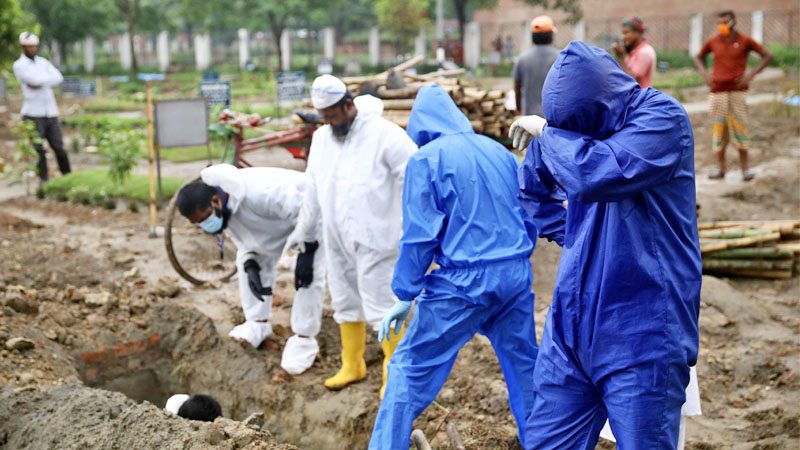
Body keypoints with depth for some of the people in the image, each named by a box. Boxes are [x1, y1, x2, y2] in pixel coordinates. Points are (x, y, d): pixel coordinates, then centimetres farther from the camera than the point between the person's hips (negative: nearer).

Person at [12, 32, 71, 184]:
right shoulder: (19, 65, 1)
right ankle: (44, 179, 4)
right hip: (33, 114, -4)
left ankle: (68, 176, 12)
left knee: (58, 146, 2)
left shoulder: (43, 62, 16)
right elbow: (34, 80, -16)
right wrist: (49, 77, 0)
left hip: (51, 113, 4)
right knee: (39, 150, -5)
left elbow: (59, 79, 0)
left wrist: (41, 82, -13)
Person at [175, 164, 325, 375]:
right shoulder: (222, 210, -16)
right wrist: (250, 267, -18)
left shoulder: (260, 193, -43)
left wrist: (306, 252, -28)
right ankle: (258, 323, 16)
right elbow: (243, 238, -2)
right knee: (244, 262, 4)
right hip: (274, 221, 8)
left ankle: (304, 339, -9)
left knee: (310, 276, -20)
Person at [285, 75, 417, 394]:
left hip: (373, 240, -7)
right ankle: (352, 365, 34)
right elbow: (314, 188, 18)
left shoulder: (384, 135, -15)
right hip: (336, 240, 7)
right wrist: (303, 230, 23)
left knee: (379, 307, -4)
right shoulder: (321, 138, 7)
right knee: (345, 302, 17)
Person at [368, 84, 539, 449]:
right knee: (525, 367, 19)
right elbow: (531, 217, 16)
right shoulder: (500, 152, 10)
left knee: (410, 369, 5)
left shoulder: (426, 159, -6)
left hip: (463, 282, -5)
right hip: (516, 276, 5)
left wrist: (404, 296, -1)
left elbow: (419, 236, -9)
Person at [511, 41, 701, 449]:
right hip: (572, 327, 6)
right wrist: (572, 236, 9)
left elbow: (594, 174, -30)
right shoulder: (581, 121, 6)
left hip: (642, 337, -6)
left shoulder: (662, 118, -13)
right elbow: (533, 188, 23)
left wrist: (547, 132, -13)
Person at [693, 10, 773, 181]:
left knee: (739, 126, -3)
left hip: (737, 90, -2)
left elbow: (767, 55, 2)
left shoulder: (745, 41, -1)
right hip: (717, 90, 2)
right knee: (718, 127, 2)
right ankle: (720, 167, 10)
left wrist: (752, 74, -7)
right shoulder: (713, 42, 5)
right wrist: (704, 73, 5)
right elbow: (698, 57, 22)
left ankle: (745, 167, 5)